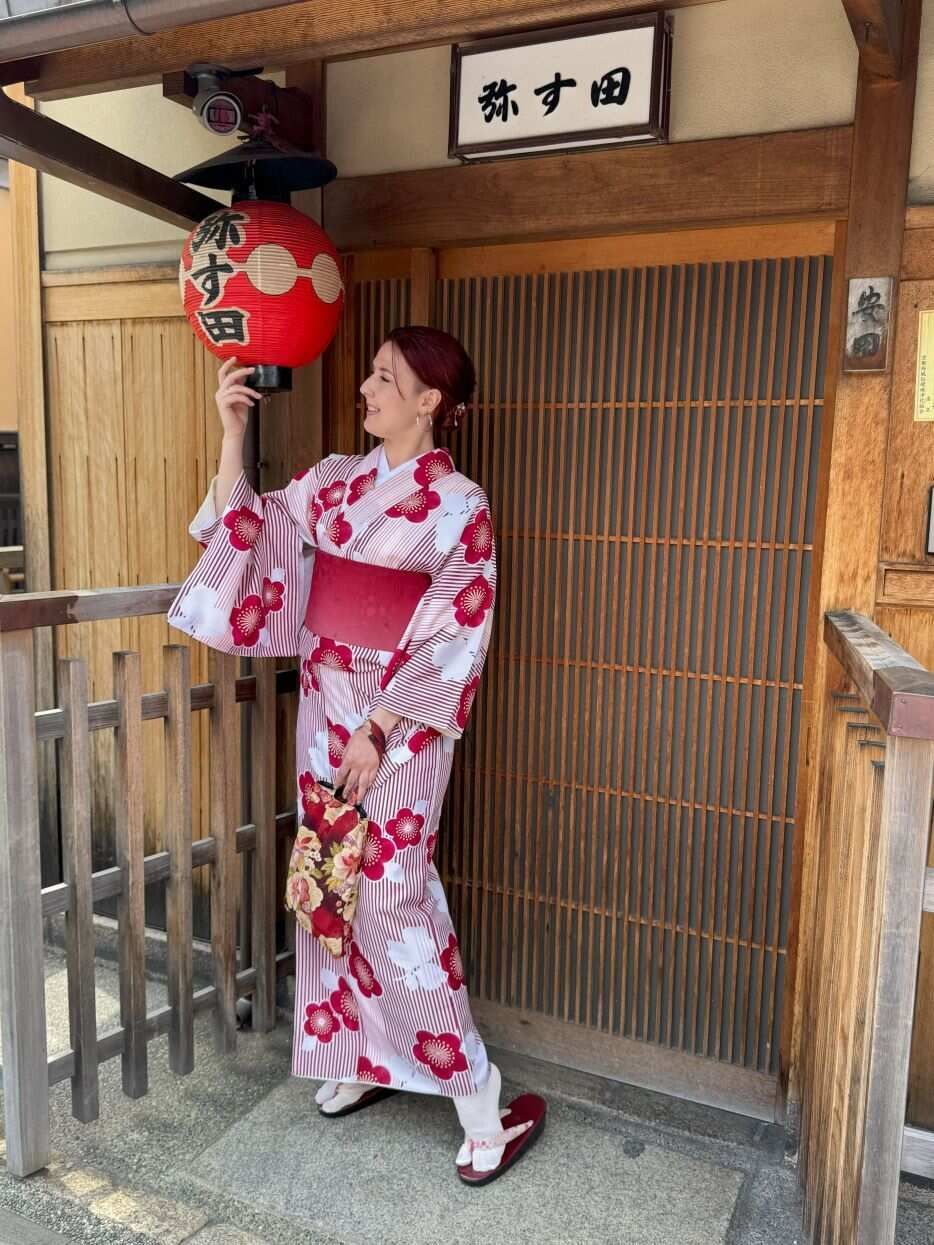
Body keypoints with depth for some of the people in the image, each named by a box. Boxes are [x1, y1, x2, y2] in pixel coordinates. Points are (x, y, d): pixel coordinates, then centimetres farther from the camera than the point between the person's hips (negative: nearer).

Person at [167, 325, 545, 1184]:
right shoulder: (333, 481, 7)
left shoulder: (458, 505, -11)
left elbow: (454, 640, -13)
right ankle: (358, 1058, 34)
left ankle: (479, 1107, 12)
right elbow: (244, 534, 7)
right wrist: (234, 431, -1)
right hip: (325, 709, 6)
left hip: (400, 723, -6)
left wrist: (380, 727, -17)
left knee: (393, 896, -4)